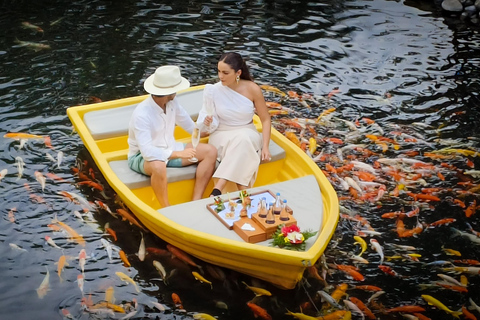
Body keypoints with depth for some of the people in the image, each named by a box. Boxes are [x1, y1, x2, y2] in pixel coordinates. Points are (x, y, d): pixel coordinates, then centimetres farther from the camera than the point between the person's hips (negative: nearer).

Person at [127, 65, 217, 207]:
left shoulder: (172, 102, -6)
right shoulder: (142, 114, -27)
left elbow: (190, 126, 14)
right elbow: (148, 152, -33)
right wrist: (178, 154, -29)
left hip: (169, 149, 8)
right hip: (141, 156, -8)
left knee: (210, 151, -8)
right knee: (158, 166, -43)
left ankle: (196, 202, -14)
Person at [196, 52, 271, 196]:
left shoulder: (252, 89, -7)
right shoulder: (214, 90, -7)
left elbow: (265, 119, -1)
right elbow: (212, 125, 2)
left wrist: (265, 146, -13)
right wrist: (207, 122, -23)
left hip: (247, 134, 1)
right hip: (222, 136, 0)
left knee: (243, 139, -37)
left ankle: (217, 190, -42)